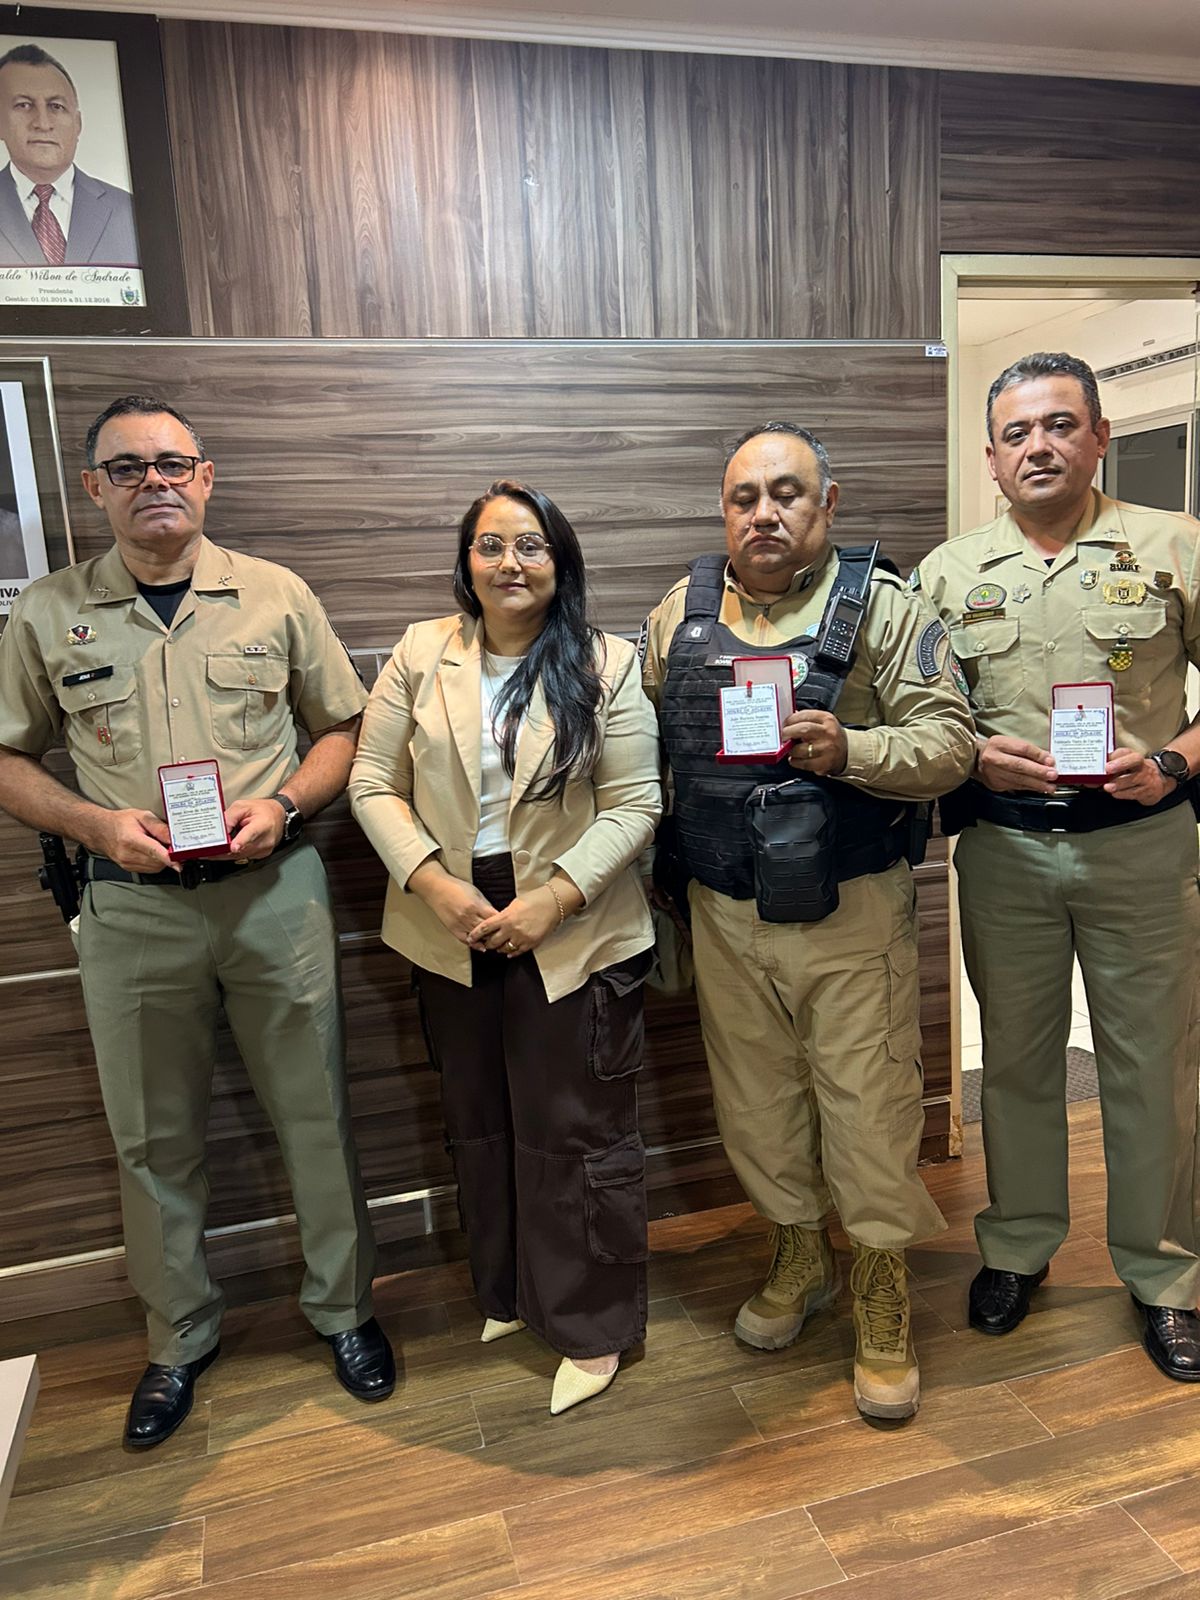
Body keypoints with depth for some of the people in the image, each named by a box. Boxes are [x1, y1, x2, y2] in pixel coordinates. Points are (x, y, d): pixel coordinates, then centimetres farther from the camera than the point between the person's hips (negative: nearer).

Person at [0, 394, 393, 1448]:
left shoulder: (276, 597, 2)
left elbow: (343, 726, 6)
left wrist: (284, 804, -11)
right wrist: (98, 822, -11)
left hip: (274, 890, 0)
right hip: (132, 906, 1)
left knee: (315, 1112, 9)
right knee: (154, 1136, 13)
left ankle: (343, 1305, 31)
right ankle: (181, 1335, 35)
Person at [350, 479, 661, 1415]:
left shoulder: (606, 666, -6)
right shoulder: (421, 656, 0)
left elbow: (633, 806, -9)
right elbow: (375, 783, -1)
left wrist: (548, 901, -18)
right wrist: (435, 885, -14)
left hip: (573, 937, -3)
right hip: (452, 932, 4)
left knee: (577, 1130, 6)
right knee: (481, 1123, 19)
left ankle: (592, 1325, 27)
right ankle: (509, 1292, 42)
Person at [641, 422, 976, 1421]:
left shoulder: (883, 607, -3)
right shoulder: (678, 616, 7)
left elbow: (950, 740, -8)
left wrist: (849, 750, -25)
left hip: (852, 915, -3)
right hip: (725, 917, 4)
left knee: (870, 1110, 4)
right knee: (756, 1105, 16)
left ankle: (882, 1300, 28)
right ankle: (799, 1256, 41)